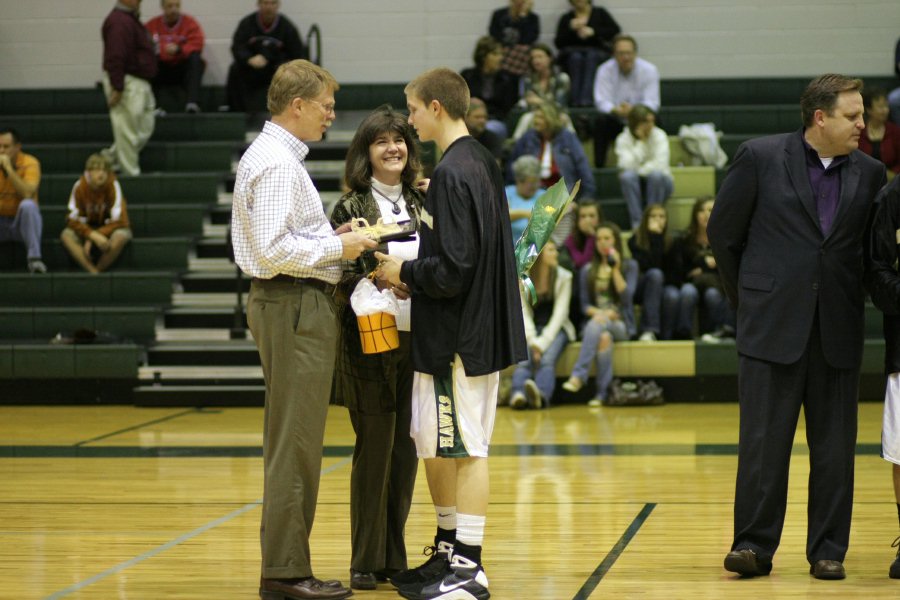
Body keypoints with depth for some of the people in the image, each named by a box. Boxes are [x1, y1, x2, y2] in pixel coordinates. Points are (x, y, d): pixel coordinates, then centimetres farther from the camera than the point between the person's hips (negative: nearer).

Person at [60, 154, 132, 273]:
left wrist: (91, 239, -23)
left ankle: (98, 270, -20)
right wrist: (93, 235, -30)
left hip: (109, 229, -2)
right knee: (66, 235, -28)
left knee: (121, 236, -37)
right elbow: (73, 219, -13)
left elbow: (117, 220, -17)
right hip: (87, 229, 2)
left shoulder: (113, 186, -18)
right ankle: (94, 272, -34)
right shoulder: (79, 187, -14)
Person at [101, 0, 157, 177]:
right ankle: (130, 173, 2)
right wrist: (117, 88, -26)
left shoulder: (130, 19, 17)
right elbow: (116, 57, -24)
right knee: (128, 131, -4)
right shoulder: (119, 22, -18)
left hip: (140, 83, 11)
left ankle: (110, 159, 21)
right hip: (126, 83, -11)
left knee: (145, 128, 13)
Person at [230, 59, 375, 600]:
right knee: (295, 443, -7)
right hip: (296, 305, -11)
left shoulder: (277, 156, 17)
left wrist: (331, 236, 10)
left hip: (295, 305, 11)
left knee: (291, 443, 14)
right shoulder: (277, 164, -16)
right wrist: (337, 246, -14)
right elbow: (275, 250, -23)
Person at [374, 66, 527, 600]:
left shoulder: (453, 174, -18)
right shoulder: (483, 163, 12)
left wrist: (404, 272, -7)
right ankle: (449, 551, 27)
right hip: (480, 329, 10)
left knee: (466, 449, -4)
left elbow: (452, 271, -23)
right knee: (436, 446, 18)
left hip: (458, 336, -10)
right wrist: (412, 271, 12)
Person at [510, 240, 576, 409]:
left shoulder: (563, 277, 0)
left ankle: (541, 394, -59)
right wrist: (532, 341, -20)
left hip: (555, 328, -1)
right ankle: (518, 394, -56)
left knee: (547, 359, -32)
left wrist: (543, 341, -19)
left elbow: (559, 313, -7)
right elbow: (523, 313, -4)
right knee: (524, 359, -30)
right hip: (530, 330, 1)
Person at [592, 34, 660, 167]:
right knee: (600, 121, -31)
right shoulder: (605, 70, -10)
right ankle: (599, 165, -25)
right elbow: (602, 102, -17)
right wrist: (616, 110, -41)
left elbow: (652, 103, -18)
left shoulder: (649, 70, -10)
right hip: (615, 122, 0)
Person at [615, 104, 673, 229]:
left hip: (659, 184, 0)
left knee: (655, 174, -34)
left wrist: (640, 171, -22)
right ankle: (637, 222, -30)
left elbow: (660, 165, -20)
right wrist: (640, 141, -25)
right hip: (635, 186, 0)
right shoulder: (623, 139, -9)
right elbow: (627, 166, -24)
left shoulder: (659, 136, -9)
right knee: (627, 176, -32)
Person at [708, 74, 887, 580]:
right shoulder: (760, 158, -3)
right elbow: (723, 232, 5)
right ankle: (754, 545, 6)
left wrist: (850, 300, 8)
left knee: (834, 447, 5)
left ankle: (829, 551, 13)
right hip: (772, 326, -3)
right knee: (764, 442, -1)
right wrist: (748, 296, 10)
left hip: (838, 331, 3)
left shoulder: (869, 173, 5)